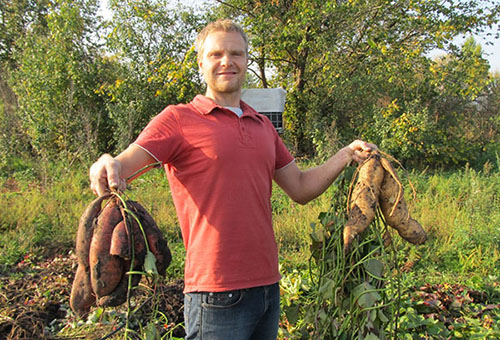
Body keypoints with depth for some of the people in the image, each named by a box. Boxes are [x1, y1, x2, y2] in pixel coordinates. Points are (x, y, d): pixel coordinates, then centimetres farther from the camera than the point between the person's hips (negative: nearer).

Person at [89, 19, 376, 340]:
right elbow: (123, 165, -15)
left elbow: (300, 188, 17)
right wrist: (107, 166, -37)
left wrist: (346, 155, 5)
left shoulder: (264, 126, 14)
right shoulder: (179, 119, -3)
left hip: (269, 286, 6)